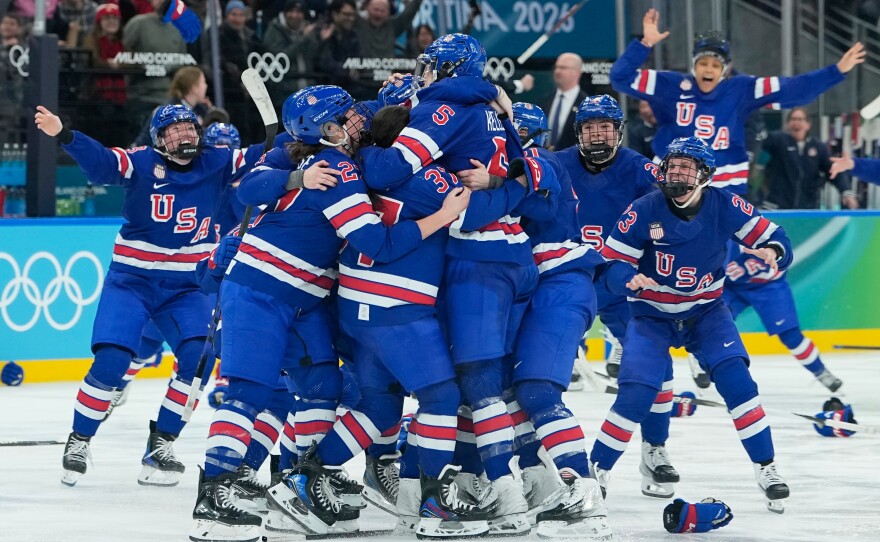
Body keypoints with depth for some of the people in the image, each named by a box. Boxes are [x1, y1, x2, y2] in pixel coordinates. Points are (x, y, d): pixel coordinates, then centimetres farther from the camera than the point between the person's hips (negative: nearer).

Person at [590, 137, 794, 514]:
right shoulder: (643, 212, -18)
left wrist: (772, 252, -34)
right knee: (635, 394, -16)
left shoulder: (726, 207, -15)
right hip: (651, 316, -1)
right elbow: (612, 264, -15)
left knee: (734, 378, -17)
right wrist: (631, 279, -38)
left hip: (706, 312, 1)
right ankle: (595, 470, 0)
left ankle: (766, 469, -4)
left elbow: (774, 238, -10)